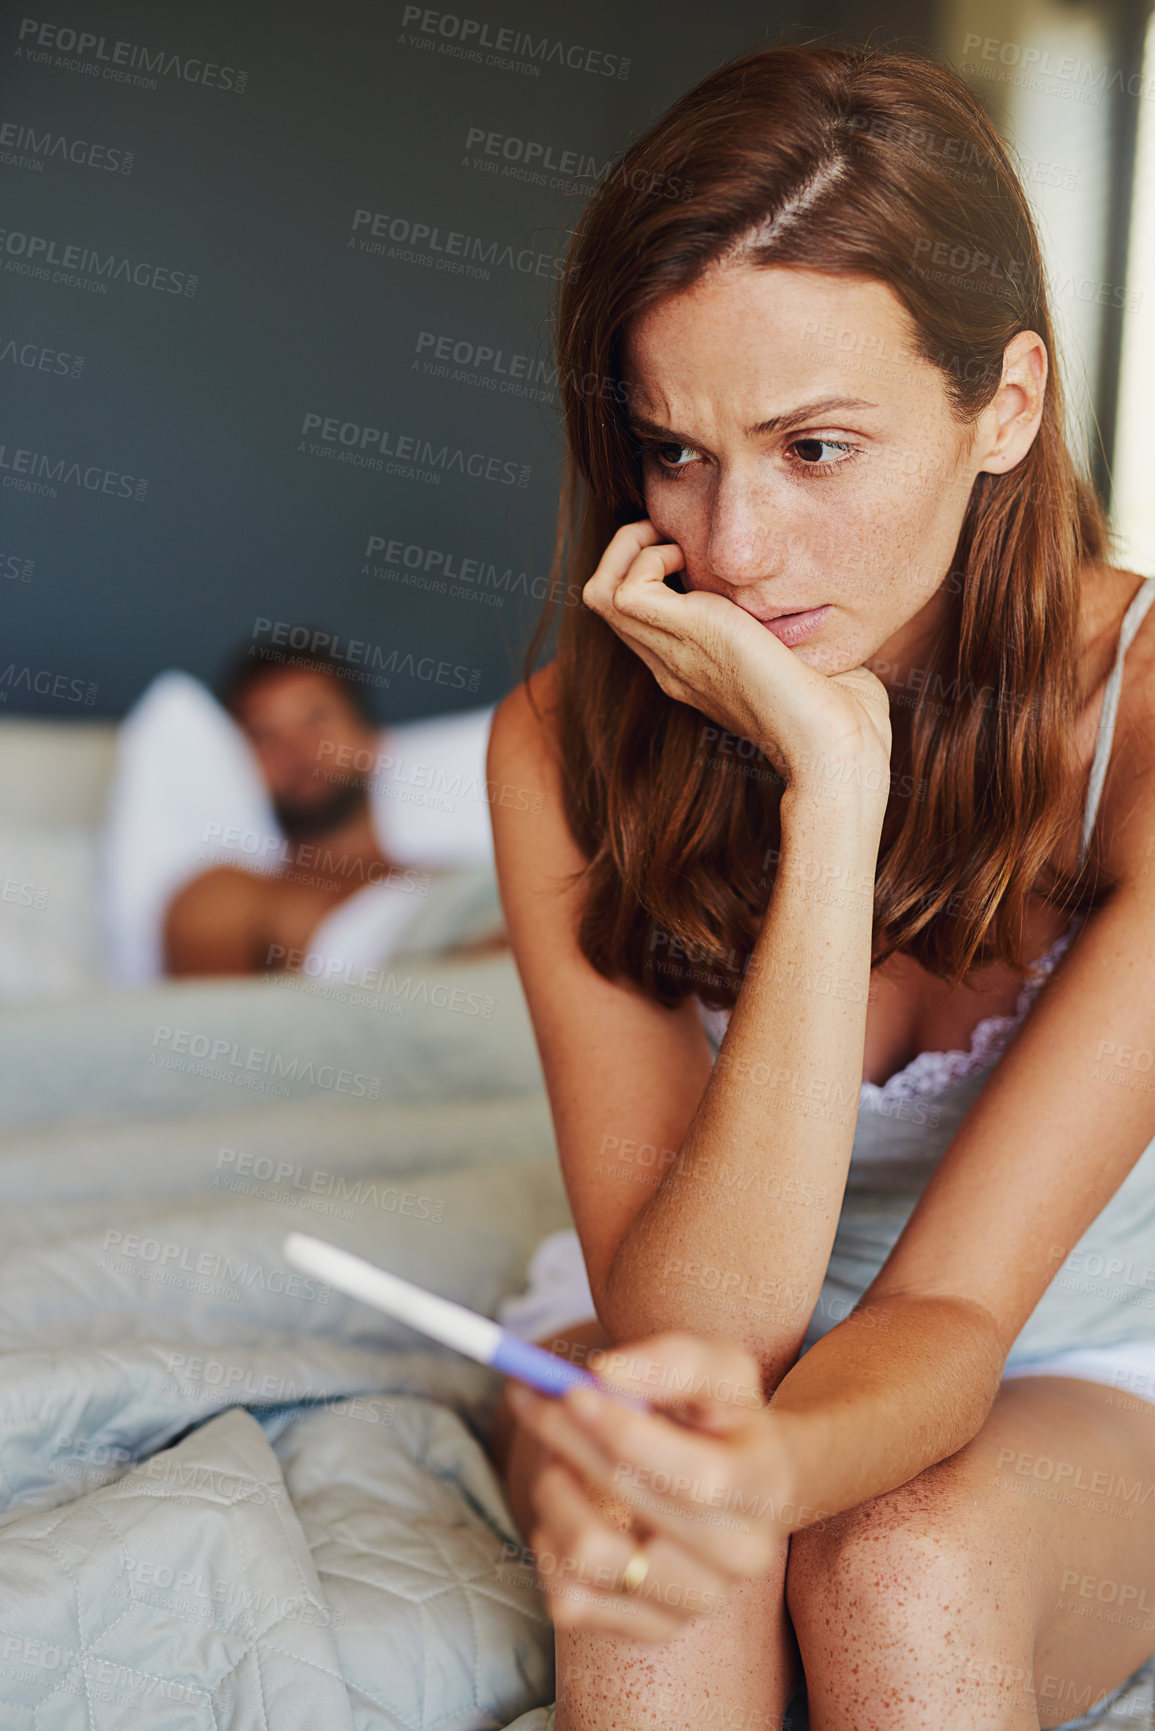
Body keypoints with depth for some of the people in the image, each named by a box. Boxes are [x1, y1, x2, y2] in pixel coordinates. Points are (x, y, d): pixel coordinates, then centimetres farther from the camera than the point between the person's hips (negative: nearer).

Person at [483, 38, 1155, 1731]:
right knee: (668, 1579, -33)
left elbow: (956, 1304, -26)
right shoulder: (566, 743, -19)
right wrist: (828, 788, -35)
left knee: (906, 1569, -33)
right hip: (672, 1351, 1)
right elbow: (692, 1317, -27)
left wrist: (772, 1468, -50)